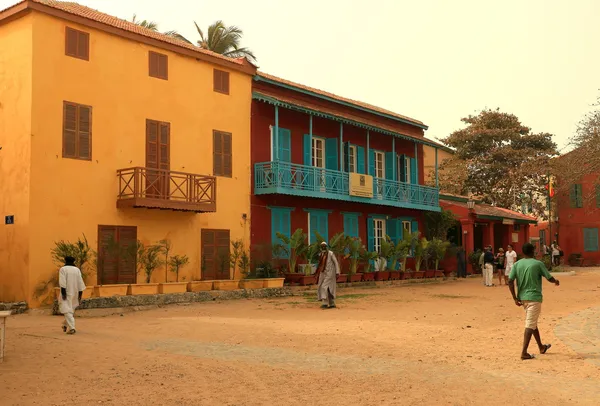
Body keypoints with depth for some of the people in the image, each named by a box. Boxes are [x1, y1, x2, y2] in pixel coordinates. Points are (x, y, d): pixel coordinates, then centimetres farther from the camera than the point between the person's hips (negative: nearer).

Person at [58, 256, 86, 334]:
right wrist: (80, 295, 5)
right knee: (71, 309, 21)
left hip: (66, 293, -5)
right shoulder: (77, 270, 7)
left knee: (67, 311, -8)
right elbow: (80, 283, 2)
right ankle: (65, 325, 34)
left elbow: (62, 282, -16)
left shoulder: (63, 269, -4)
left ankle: (71, 328, -21)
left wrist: (63, 292, -19)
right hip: (75, 293, 5)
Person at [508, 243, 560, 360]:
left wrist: (515, 298, 0)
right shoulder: (538, 264, -8)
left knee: (533, 323, 21)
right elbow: (549, 278, -2)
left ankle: (541, 347, 37)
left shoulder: (517, 264, 2)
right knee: (530, 325, -6)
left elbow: (510, 281, -5)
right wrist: (556, 281, 21)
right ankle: (524, 353, -12)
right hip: (534, 297, -6)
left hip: (522, 298, 6)